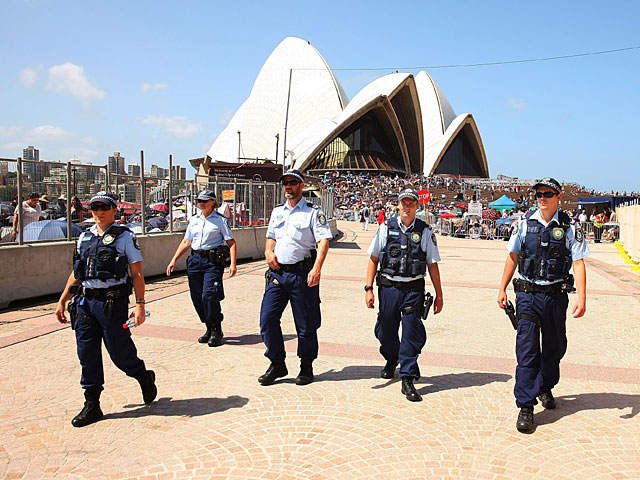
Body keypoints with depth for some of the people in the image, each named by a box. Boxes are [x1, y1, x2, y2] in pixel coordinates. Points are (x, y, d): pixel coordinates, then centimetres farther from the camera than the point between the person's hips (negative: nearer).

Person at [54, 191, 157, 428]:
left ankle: (144, 377, 29)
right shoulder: (85, 237, 14)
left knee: (119, 352, 0)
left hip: (112, 301, -5)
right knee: (87, 354, 6)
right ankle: (91, 405, 17)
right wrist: (62, 301, 17)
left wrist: (140, 304, -13)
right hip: (84, 301, 5)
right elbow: (76, 273, 20)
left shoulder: (125, 237, -1)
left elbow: (137, 274, -5)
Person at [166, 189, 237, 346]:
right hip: (195, 260, 6)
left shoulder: (220, 220, 0)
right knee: (196, 297, 5)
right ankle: (209, 328, 20)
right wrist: (174, 260, 13)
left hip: (213, 261, -5)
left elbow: (231, 243, -3)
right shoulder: (193, 220, 15)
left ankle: (216, 331, 1)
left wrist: (233, 264, -14)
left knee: (208, 295, -14)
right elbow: (186, 242, 20)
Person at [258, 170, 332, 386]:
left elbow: (324, 241, -12)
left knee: (306, 324, 3)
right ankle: (277, 364, 14)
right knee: (267, 318, -1)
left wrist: (316, 268, -26)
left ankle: (306, 366, 21)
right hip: (277, 272, 5)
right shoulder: (277, 211, 16)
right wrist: (268, 251, 4)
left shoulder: (313, 212, -3)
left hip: (302, 274, -5)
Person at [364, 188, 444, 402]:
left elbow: (432, 265, 7)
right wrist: (369, 288, -1)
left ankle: (408, 380, 5)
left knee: (412, 334, -5)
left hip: (413, 290, -1)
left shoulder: (425, 232, 4)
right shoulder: (386, 228, 5)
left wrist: (439, 295, 6)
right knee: (386, 331, 12)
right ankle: (391, 360, 42)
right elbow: (373, 259, 5)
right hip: (388, 288, 1)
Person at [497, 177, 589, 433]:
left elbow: (578, 263, -5)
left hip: (556, 295, 1)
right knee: (527, 349, -6)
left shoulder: (570, 228, -1)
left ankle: (545, 388, 39)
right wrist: (502, 289, 8)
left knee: (554, 347, 14)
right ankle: (526, 406, -2)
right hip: (527, 294, 0)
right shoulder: (524, 224, 2)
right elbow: (513, 257, 9)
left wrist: (581, 298, -15)